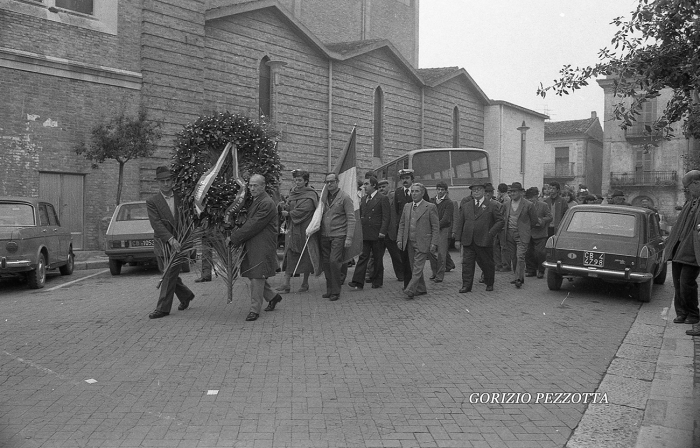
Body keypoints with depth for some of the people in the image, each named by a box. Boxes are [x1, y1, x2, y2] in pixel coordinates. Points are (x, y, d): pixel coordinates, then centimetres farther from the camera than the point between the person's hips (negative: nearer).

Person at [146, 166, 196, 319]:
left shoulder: (181, 198, 4)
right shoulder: (152, 201, -3)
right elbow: (156, 223, -13)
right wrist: (170, 239, -26)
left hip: (179, 243, -1)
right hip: (162, 244, 1)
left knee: (170, 276, -4)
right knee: (169, 275, 11)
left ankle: (163, 308, 2)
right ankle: (186, 295, 34)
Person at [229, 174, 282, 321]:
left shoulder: (267, 204, -17)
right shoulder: (253, 201, 14)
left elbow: (253, 225, -20)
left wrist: (234, 238, -15)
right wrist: (236, 236, 7)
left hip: (262, 246, -9)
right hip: (251, 245, 9)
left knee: (257, 277, -4)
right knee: (252, 275, 14)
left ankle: (255, 310, 6)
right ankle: (273, 296, 32)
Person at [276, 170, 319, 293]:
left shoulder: (310, 195, -8)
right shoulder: (293, 193, 13)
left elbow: (302, 211, -17)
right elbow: (286, 208, 10)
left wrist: (288, 214, -8)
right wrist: (284, 207, -12)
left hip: (305, 230, -5)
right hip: (292, 229, 6)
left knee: (305, 257, 3)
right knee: (289, 255, -1)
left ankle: (305, 283, 16)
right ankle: (286, 284, -1)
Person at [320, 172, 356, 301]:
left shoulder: (345, 197, -4)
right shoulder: (324, 197, 13)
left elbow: (351, 219, -8)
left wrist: (349, 237, -14)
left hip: (338, 236, -6)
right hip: (324, 236, 6)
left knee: (334, 261, -13)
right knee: (325, 262, 5)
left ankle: (335, 292, -1)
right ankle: (329, 290, 17)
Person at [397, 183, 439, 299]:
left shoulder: (430, 207, -4)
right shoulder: (407, 206, 12)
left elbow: (436, 226, -4)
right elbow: (402, 224, 16)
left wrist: (433, 243, -10)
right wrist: (400, 239, 6)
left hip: (422, 243, -6)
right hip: (409, 242, 6)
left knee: (418, 267, -10)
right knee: (414, 267, 11)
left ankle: (410, 290, -11)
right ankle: (421, 289, 22)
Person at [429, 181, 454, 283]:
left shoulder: (449, 203, -4)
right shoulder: (432, 200, 14)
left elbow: (446, 219, -10)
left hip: (444, 229, -5)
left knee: (441, 253, -6)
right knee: (430, 251, 1)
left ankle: (440, 276, 2)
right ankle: (434, 272, 18)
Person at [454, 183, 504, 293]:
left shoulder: (492, 205, 2)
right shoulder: (465, 206, 12)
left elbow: (500, 221, 1)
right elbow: (459, 223, 11)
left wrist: (491, 233, -11)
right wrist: (457, 239, 2)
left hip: (484, 241, -2)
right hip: (468, 241, 3)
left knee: (487, 263, 9)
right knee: (467, 263, -2)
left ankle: (489, 284, 27)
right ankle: (466, 286, 3)